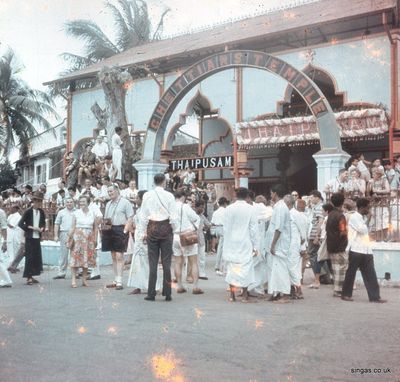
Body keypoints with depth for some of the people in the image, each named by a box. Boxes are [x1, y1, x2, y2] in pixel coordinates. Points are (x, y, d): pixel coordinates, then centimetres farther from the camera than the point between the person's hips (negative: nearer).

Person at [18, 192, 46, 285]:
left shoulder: (41, 212, 7)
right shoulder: (28, 211, -7)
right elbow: (20, 224, -8)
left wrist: (42, 228, -3)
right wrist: (31, 227, -15)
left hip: (37, 237, 5)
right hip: (30, 238, -5)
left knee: (37, 257, 7)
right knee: (29, 257, -4)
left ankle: (31, 276, 16)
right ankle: (28, 277, 1)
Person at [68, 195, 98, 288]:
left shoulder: (92, 214, 8)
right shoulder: (76, 213, 3)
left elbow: (95, 228, 11)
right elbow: (73, 227, 2)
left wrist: (95, 239, 4)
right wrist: (70, 237, -6)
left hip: (89, 238, 2)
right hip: (78, 237, -2)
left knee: (87, 258, 4)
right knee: (76, 257, -7)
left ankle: (84, 279, 12)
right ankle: (74, 280, -5)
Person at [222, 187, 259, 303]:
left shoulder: (228, 209, -2)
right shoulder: (250, 209, -6)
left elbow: (225, 228, 2)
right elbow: (254, 229, -4)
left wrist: (226, 244, 10)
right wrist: (255, 246, 2)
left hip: (231, 244, 2)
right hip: (245, 244, -2)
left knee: (231, 268, 8)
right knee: (245, 268, 4)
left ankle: (232, 295, 10)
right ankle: (244, 295, 6)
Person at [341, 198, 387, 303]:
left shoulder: (364, 217, 17)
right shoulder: (354, 217, -8)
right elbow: (362, 230, -16)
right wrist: (367, 218, -5)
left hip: (366, 251, 8)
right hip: (356, 250, -7)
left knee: (371, 274, 3)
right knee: (351, 273, 3)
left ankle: (375, 296, 5)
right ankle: (346, 294, 13)